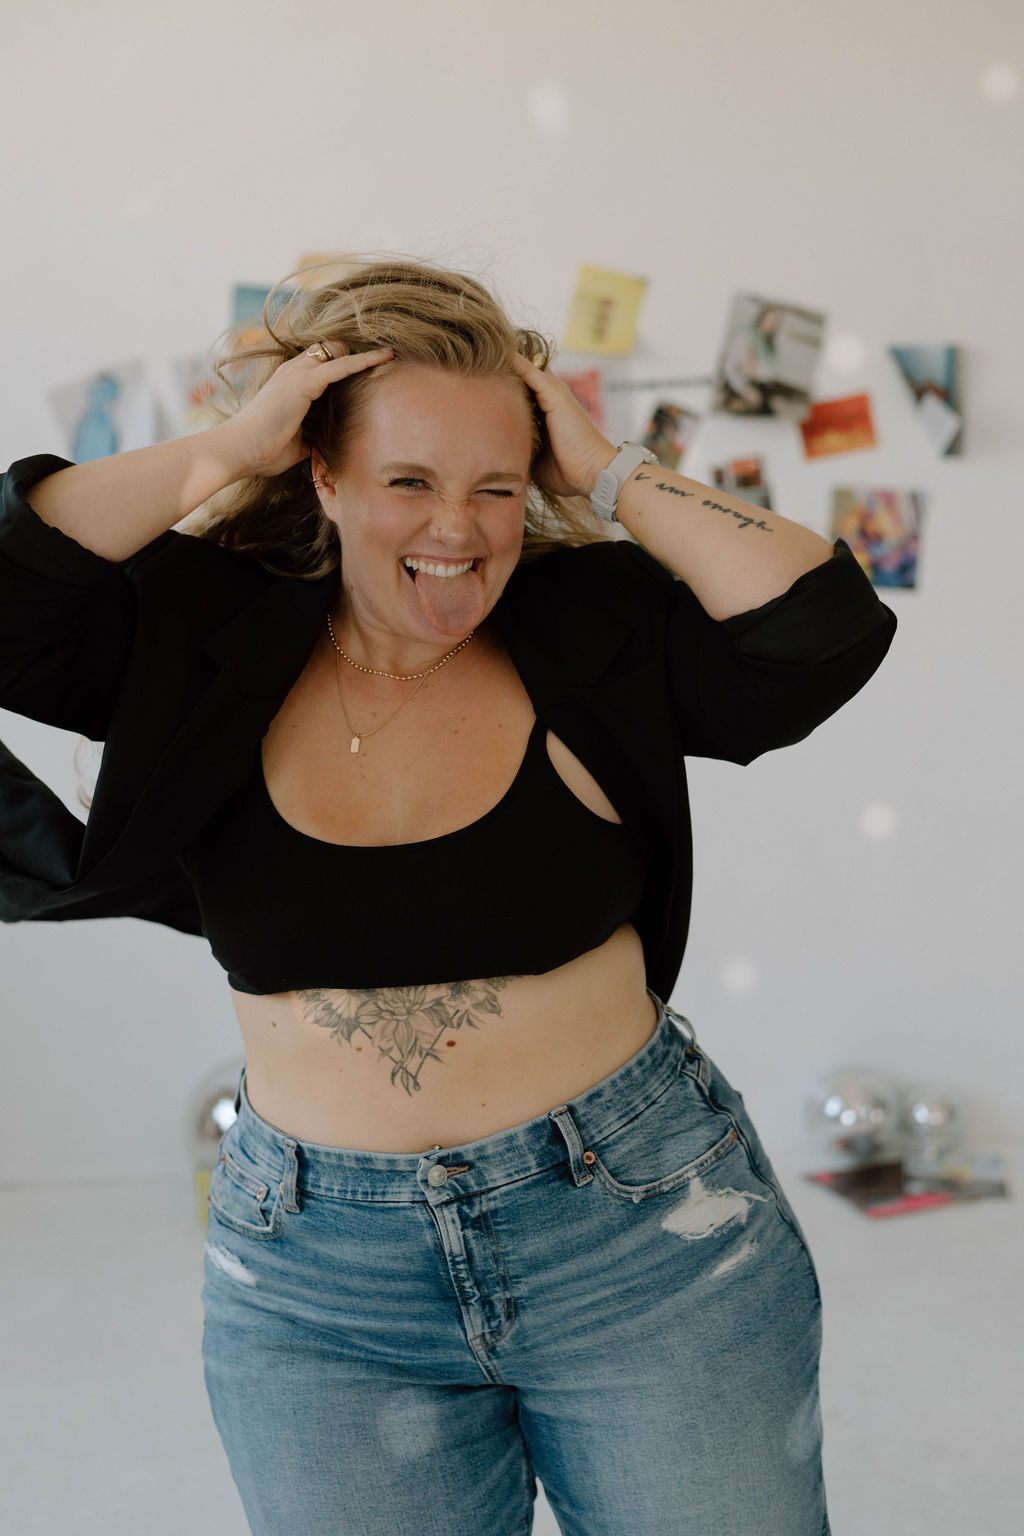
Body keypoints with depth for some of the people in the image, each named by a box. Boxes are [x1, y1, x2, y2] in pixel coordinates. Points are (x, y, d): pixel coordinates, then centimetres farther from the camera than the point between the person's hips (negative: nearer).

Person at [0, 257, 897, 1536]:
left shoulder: (595, 627, -5)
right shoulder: (206, 639, -2)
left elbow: (829, 632, -15)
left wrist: (609, 476, -11)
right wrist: (224, 452, -12)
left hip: (646, 1240, 0)